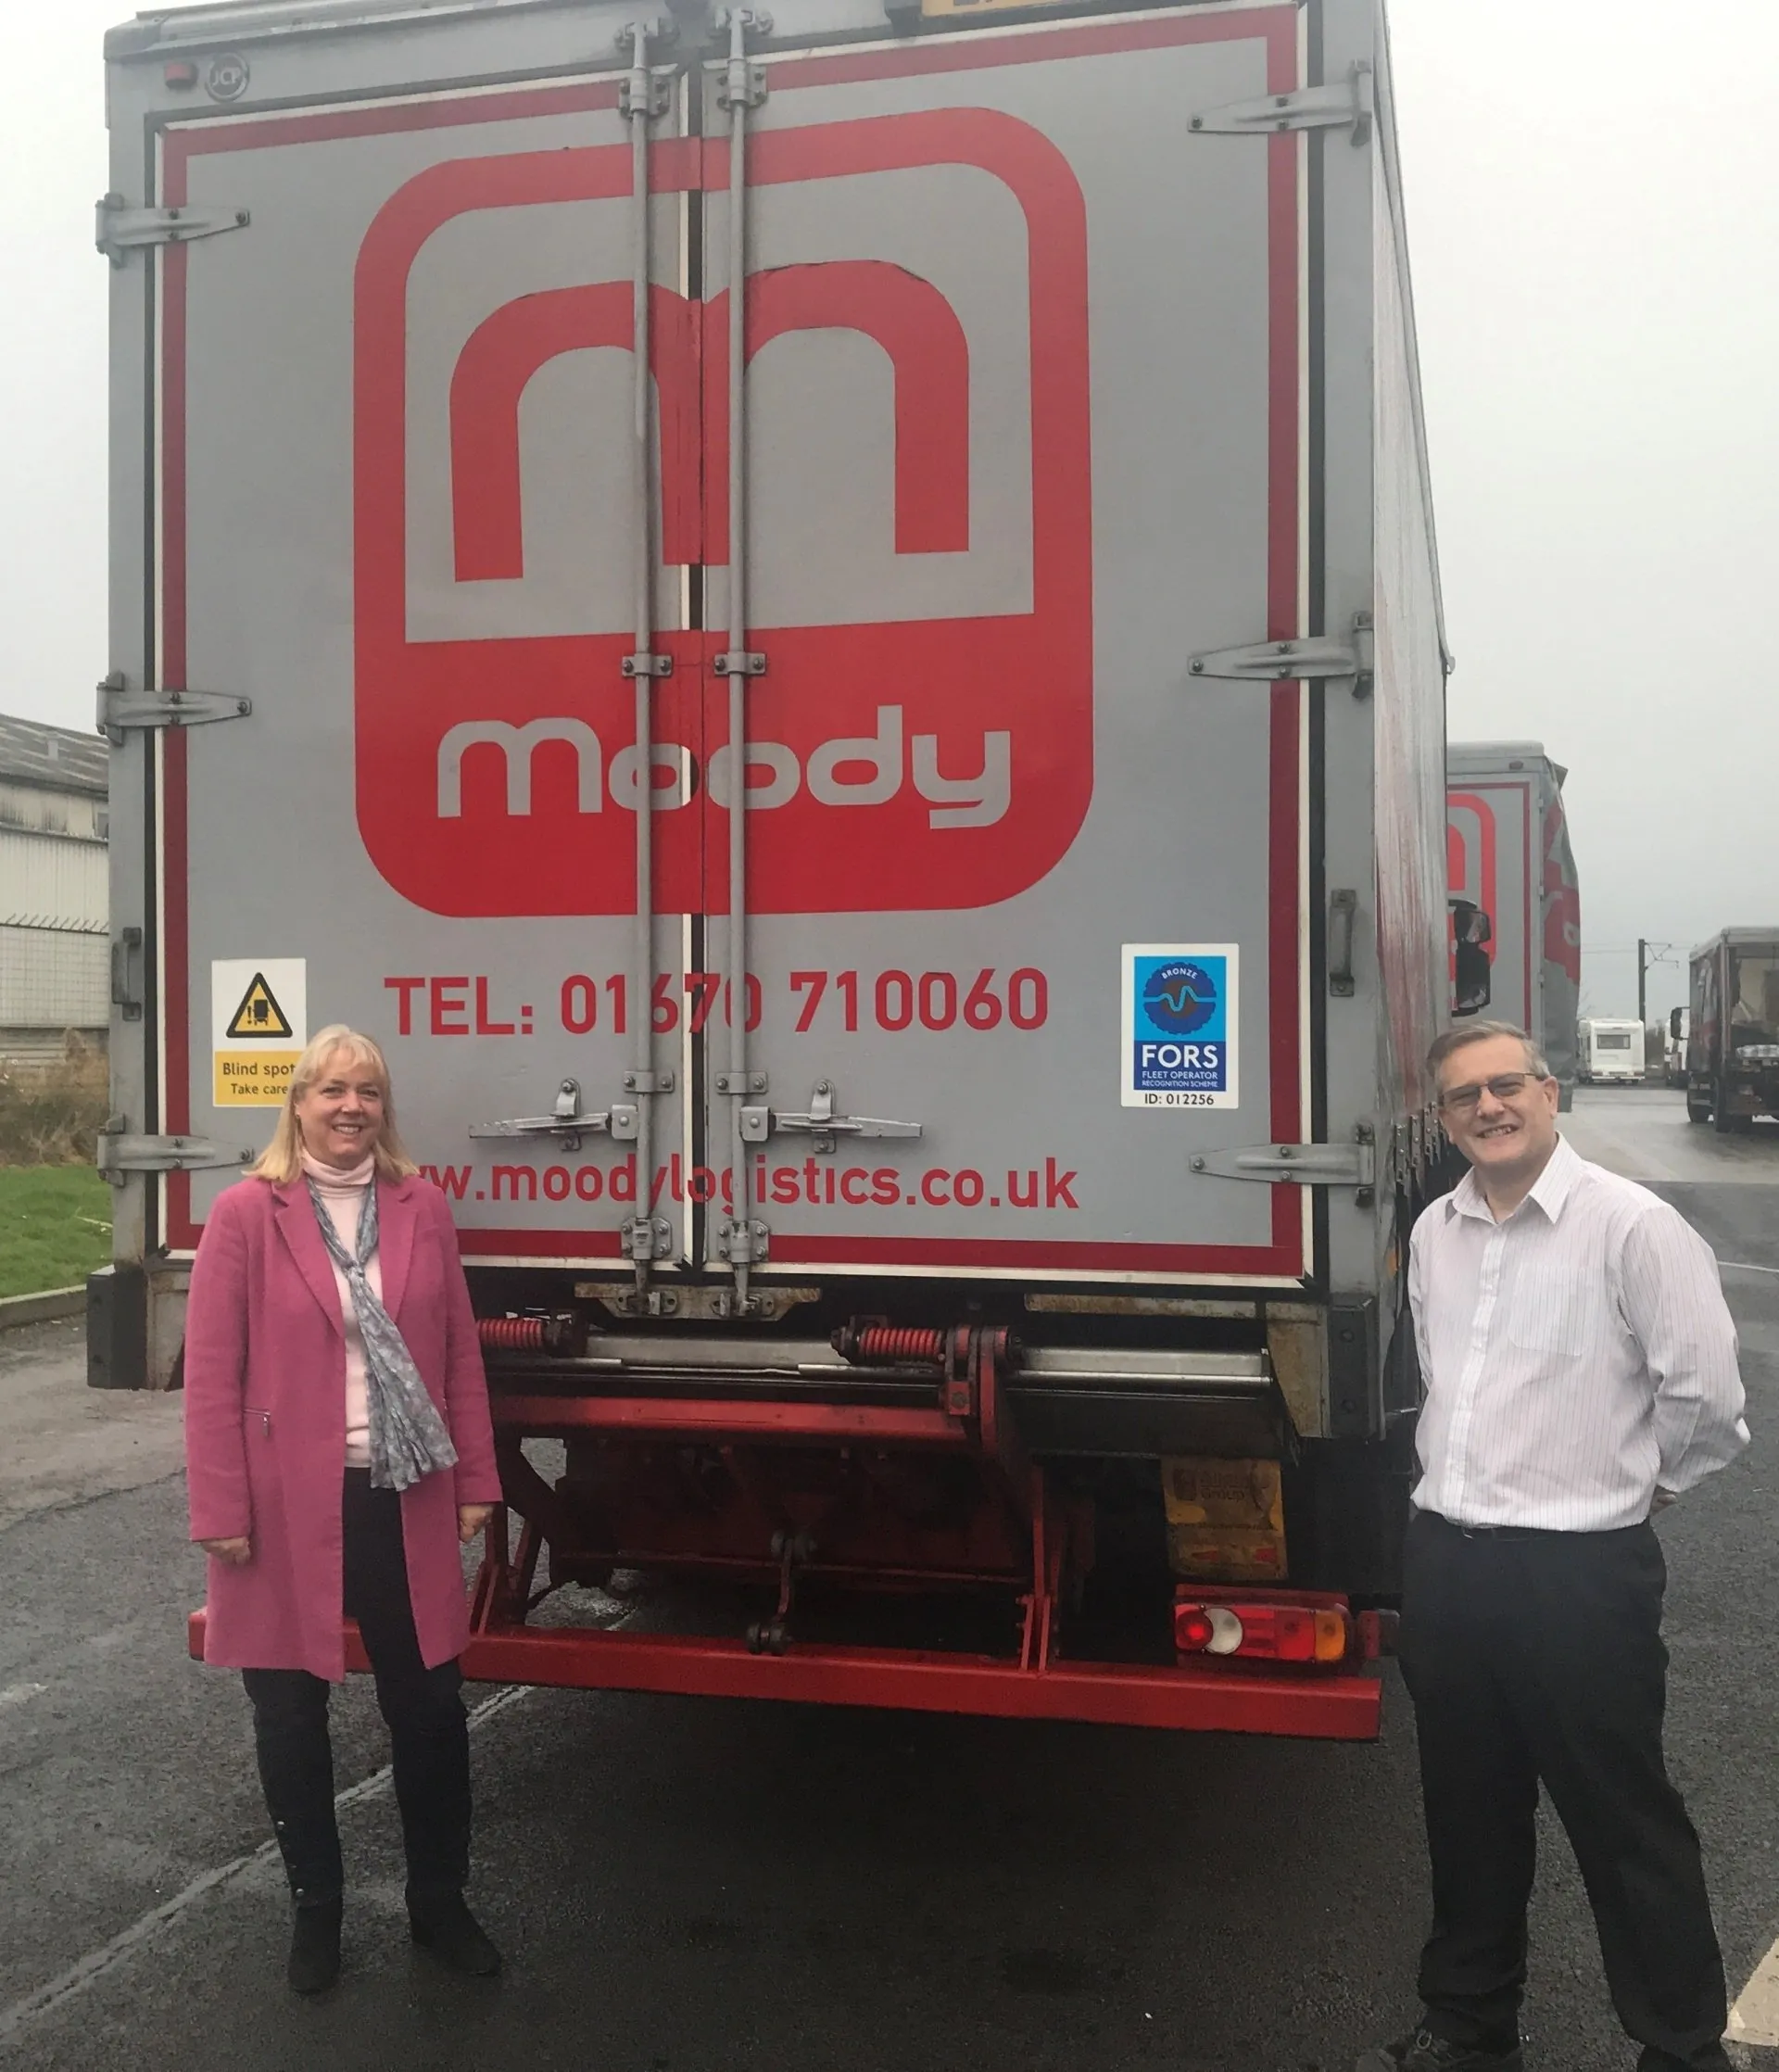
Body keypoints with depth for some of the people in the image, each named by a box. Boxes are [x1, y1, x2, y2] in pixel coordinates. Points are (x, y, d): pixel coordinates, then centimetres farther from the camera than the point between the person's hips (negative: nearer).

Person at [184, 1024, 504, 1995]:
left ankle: (439, 1902, 31)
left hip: (403, 1502, 2)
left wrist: (475, 1482, 3)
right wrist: (221, 1512, -10)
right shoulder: (246, 1213, -7)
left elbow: (458, 1355, 5)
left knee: (430, 1709, 11)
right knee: (291, 1720, 13)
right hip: (286, 1507, -2)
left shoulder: (421, 1205, 3)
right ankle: (315, 1910, 33)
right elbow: (213, 1373, -8)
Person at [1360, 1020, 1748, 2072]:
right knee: (1469, 1814, 19)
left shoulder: (1631, 1224, -13)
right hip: (1445, 1559, 6)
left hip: (1579, 1570, -6)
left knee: (1626, 1823, 8)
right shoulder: (1435, 1231, 8)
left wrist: (1635, 1479, 3)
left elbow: (1707, 1391, -11)